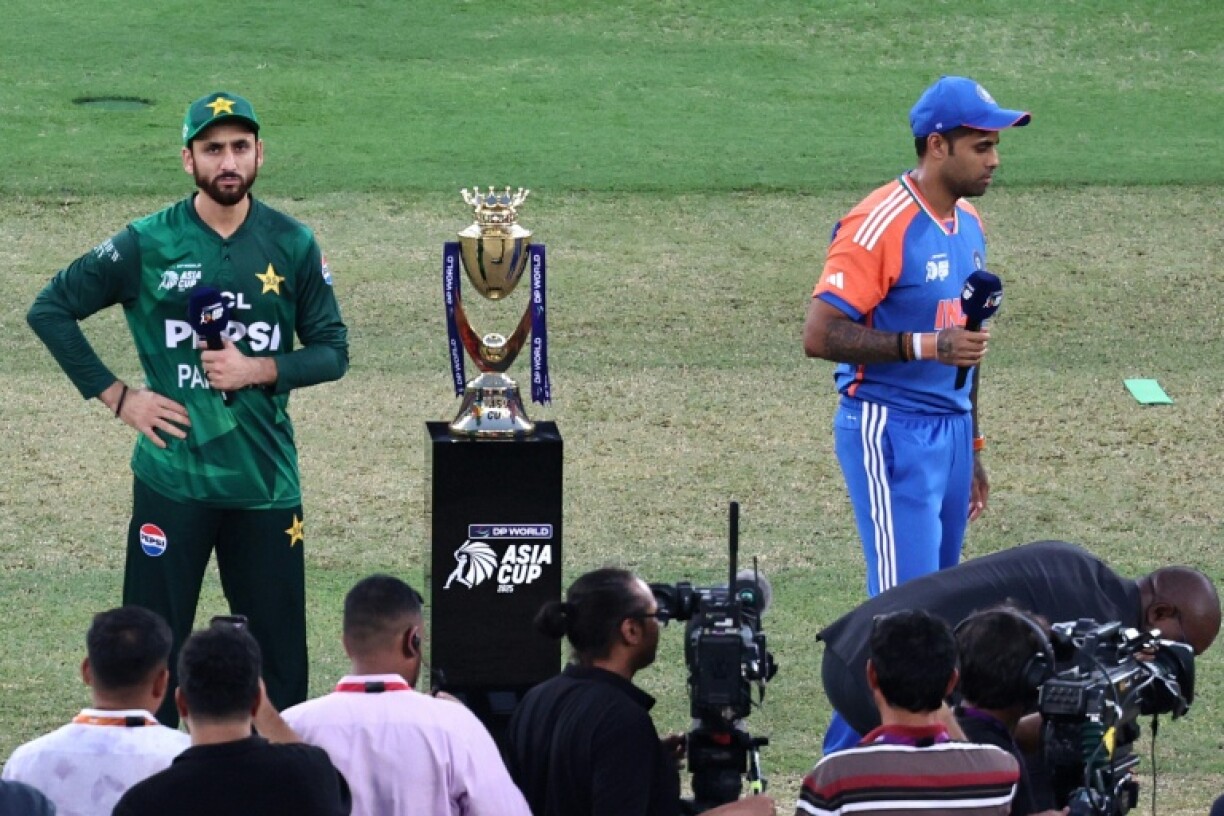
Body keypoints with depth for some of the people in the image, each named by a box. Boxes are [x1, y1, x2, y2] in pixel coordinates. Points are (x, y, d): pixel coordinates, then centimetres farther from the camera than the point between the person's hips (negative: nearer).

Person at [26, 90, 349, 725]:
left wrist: (260, 370, -11)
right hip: (172, 476, -2)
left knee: (279, 647, 4)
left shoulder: (292, 246, 4)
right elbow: (50, 309, 4)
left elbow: (333, 350, 8)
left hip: (266, 479, 2)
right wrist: (116, 396, -2)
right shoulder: (147, 244, -2)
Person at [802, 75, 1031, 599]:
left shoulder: (968, 224, 12)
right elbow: (820, 335, -20)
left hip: (951, 433, 9)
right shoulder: (879, 225, -15)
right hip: (890, 434, -8)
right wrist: (922, 345, -27)